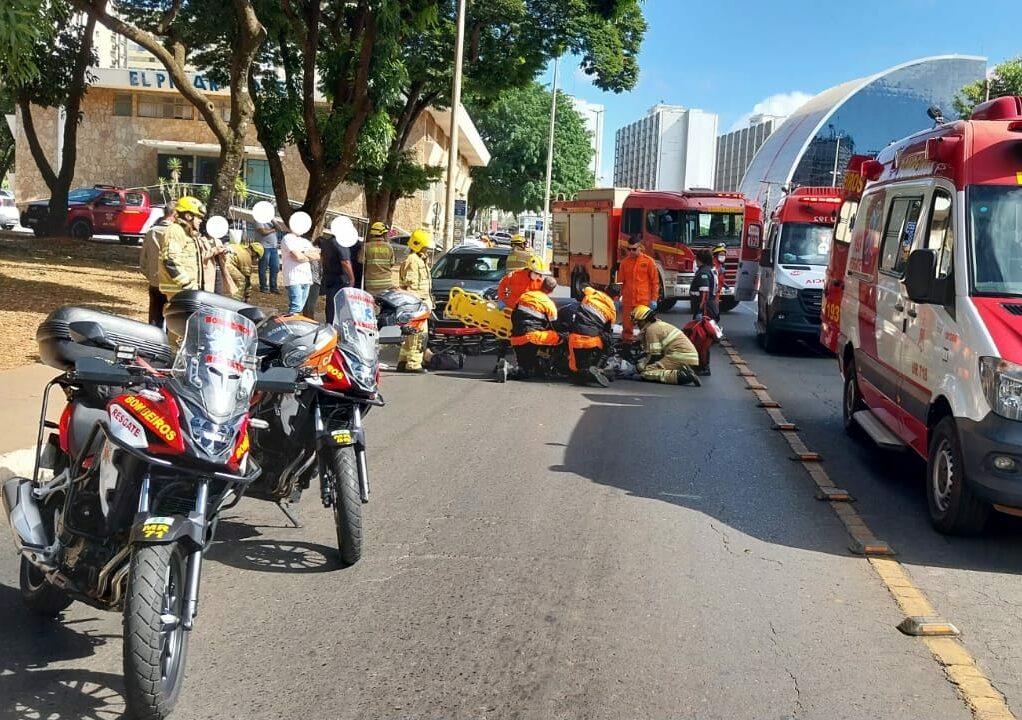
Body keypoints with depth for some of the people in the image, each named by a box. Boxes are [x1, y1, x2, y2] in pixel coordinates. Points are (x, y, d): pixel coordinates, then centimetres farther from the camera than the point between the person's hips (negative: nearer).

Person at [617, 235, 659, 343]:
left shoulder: (648, 261, 0)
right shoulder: (625, 262, 9)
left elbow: (655, 281, 0)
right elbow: (620, 281, 14)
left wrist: (653, 299, -5)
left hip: (644, 302, -3)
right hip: (627, 301, 3)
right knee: (627, 328, 6)